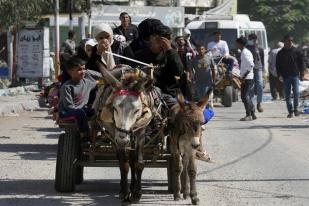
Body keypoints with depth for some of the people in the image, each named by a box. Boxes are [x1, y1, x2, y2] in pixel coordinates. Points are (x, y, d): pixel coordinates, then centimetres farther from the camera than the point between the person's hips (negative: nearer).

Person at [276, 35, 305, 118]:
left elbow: (301, 63, 7)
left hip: (295, 75, -1)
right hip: (286, 77, 1)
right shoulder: (281, 53, 5)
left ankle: (296, 108, 3)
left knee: (296, 92, -12)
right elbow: (278, 65, 9)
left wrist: (302, 74, 1)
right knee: (287, 95, 3)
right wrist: (279, 74, -3)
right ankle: (290, 111, 10)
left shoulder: (296, 51, 3)